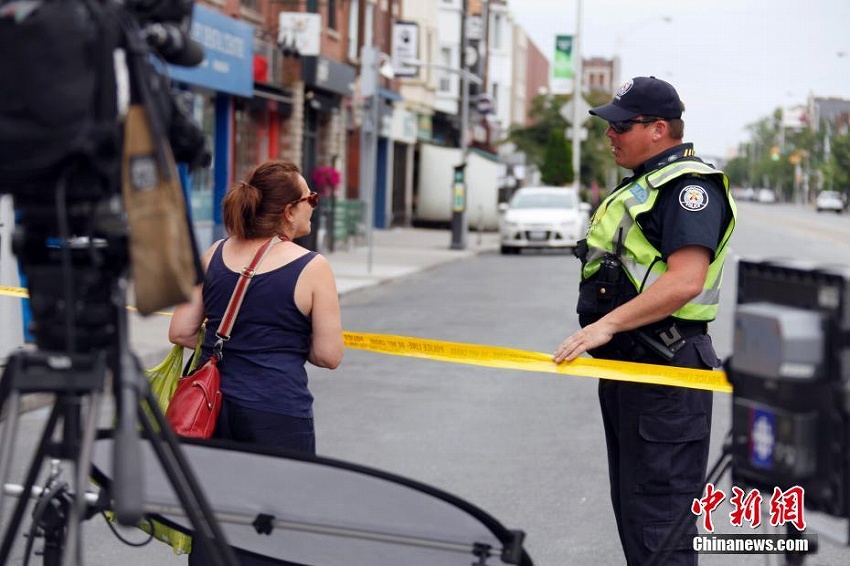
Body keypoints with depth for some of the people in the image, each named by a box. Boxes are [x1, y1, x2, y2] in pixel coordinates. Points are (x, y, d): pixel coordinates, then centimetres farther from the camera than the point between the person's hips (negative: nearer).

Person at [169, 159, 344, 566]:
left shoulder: (214, 256, 3)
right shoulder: (312, 269, -10)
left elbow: (181, 332, 4)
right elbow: (328, 355, -8)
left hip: (212, 407, 5)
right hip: (277, 414, -5)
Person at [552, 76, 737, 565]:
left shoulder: (689, 187, -14)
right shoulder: (643, 184, 19)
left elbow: (685, 281, -26)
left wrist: (607, 324, -27)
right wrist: (601, 338, 20)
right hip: (624, 364, 11)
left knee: (659, 521, -9)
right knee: (632, 508, 17)